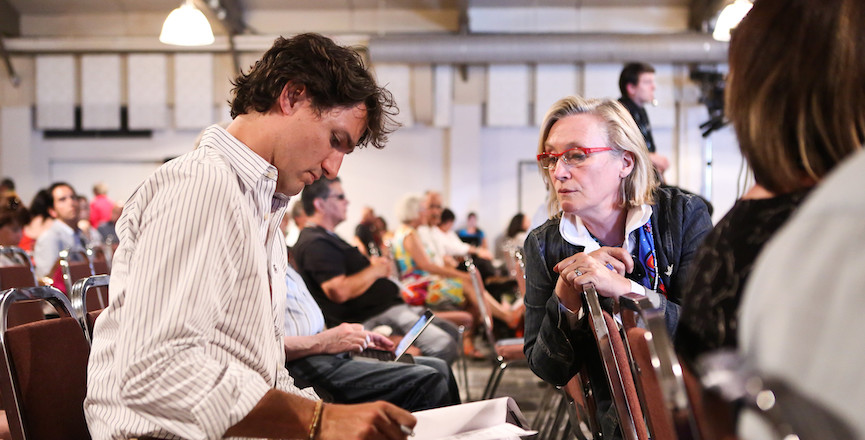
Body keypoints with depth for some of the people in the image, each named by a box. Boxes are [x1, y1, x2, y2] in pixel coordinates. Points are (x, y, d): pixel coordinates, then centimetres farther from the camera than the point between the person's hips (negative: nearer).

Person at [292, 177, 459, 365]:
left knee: (452, 333, 12)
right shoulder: (315, 244, -16)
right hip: (370, 318, -11)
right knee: (444, 346, -24)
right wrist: (374, 271, -12)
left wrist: (373, 264, 7)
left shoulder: (327, 238, 20)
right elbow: (339, 291, -28)